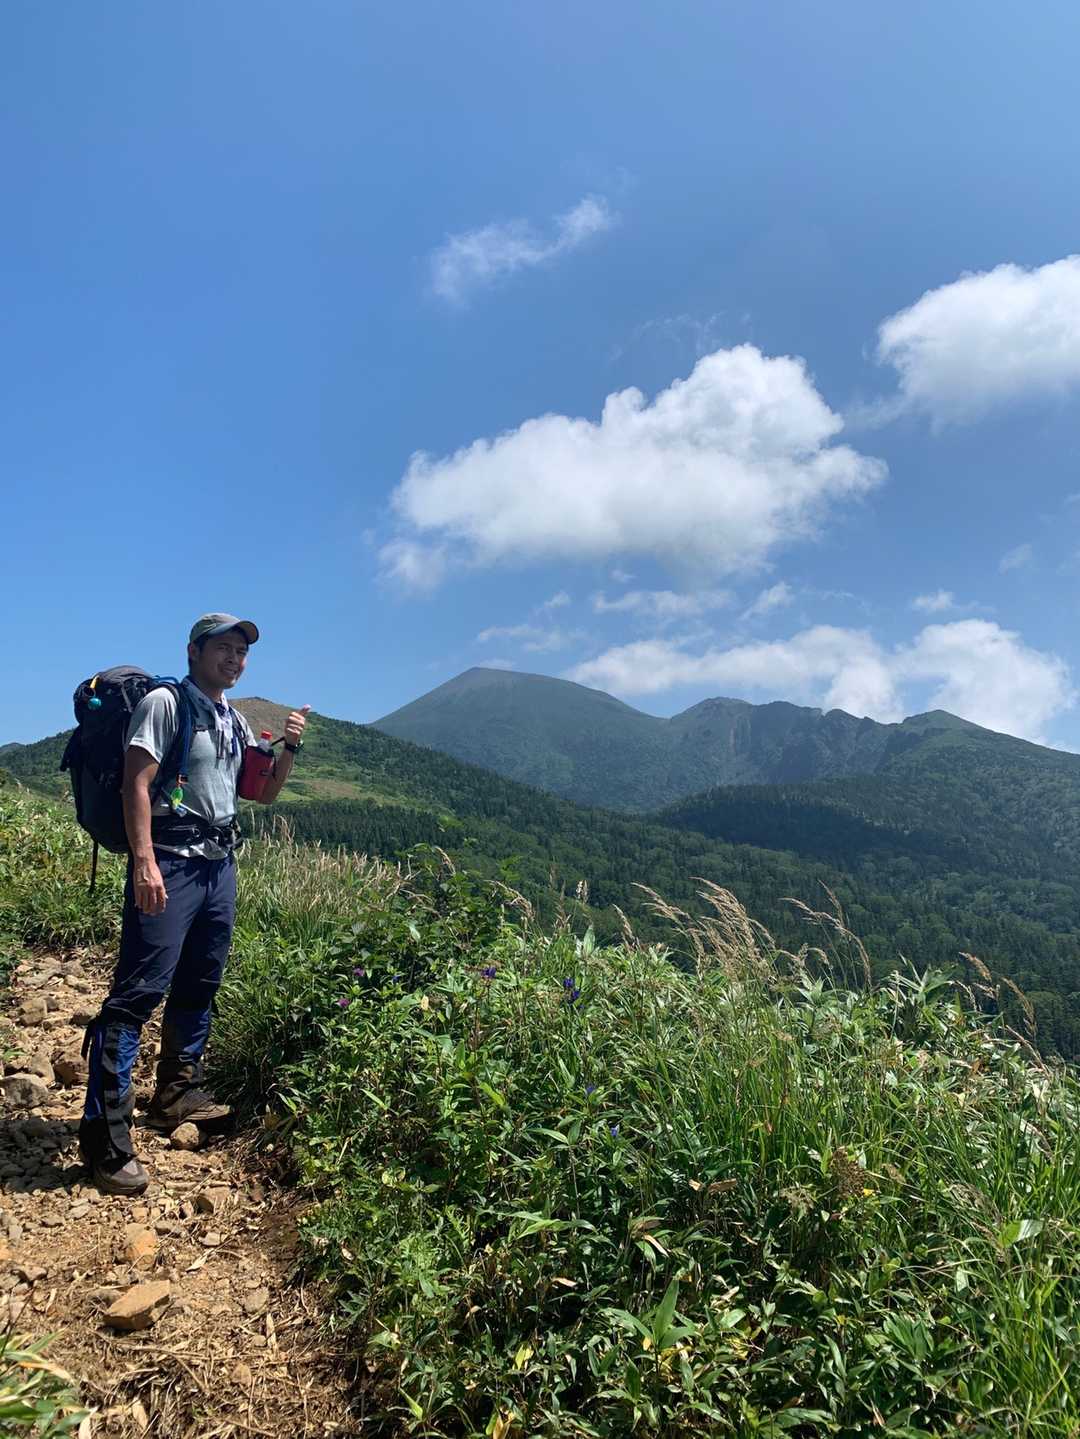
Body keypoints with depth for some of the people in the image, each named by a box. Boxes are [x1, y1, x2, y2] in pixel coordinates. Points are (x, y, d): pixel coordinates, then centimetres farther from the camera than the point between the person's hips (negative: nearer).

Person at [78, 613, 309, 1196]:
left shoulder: (235, 721, 18)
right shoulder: (164, 702, -5)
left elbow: (264, 793, 21)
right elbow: (136, 782, -14)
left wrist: (289, 748, 2)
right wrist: (144, 861, -24)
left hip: (221, 865, 8)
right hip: (170, 864, -8)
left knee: (198, 988, 15)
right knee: (138, 991, -12)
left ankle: (177, 1096, 30)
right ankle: (105, 1135, -10)